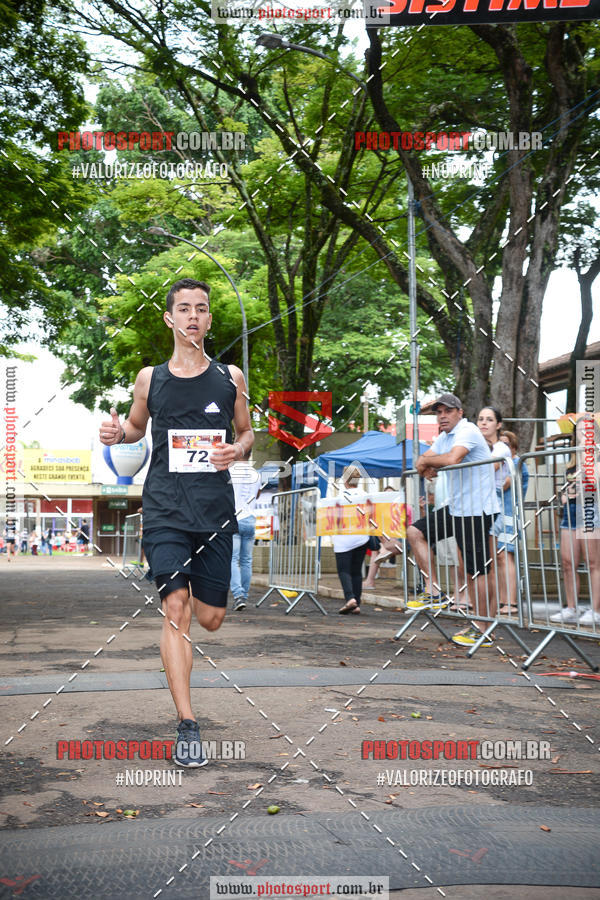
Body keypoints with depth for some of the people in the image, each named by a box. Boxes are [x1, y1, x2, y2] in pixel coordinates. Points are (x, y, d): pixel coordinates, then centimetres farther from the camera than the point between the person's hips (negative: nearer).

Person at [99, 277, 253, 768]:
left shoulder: (230, 377, 6)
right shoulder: (150, 378, 6)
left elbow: (247, 432, 17)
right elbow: (137, 426, 22)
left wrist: (236, 450, -6)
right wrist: (118, 433, -2)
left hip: (216, 509, 1)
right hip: (165, 507, -1)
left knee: (210, 619, 6)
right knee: (175, 609, -12)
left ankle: (194, 590, 45)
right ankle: (188, 727, -7)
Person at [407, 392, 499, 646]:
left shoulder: (467, 431, -14)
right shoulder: (444, 437, 16)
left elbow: (452, 459, -31)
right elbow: (422, 461, 17)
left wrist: (426, 460, -13)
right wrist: (425, 467, -8)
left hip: (476, 509, -10)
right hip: (456, 508, 10)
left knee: (476, 569, -6)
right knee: (415, 532, 8)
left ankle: (483, 630, 1)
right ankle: (433, 591, 7)